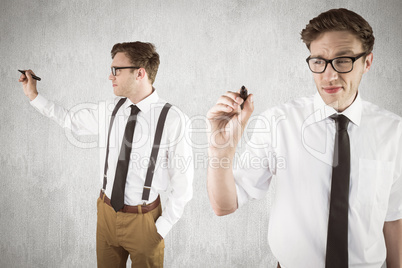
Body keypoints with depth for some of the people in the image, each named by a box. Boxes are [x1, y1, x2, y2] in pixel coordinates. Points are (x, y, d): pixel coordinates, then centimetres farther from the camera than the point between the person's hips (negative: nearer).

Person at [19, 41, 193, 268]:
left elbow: (183, 183, -15)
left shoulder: (173, 119, -21)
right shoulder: (111, 109, -4)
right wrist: (34, 96, 11)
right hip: (107, 213, 5)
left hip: (143, 221, -5)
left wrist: (162, 228, -10)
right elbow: (71, 120, 14)